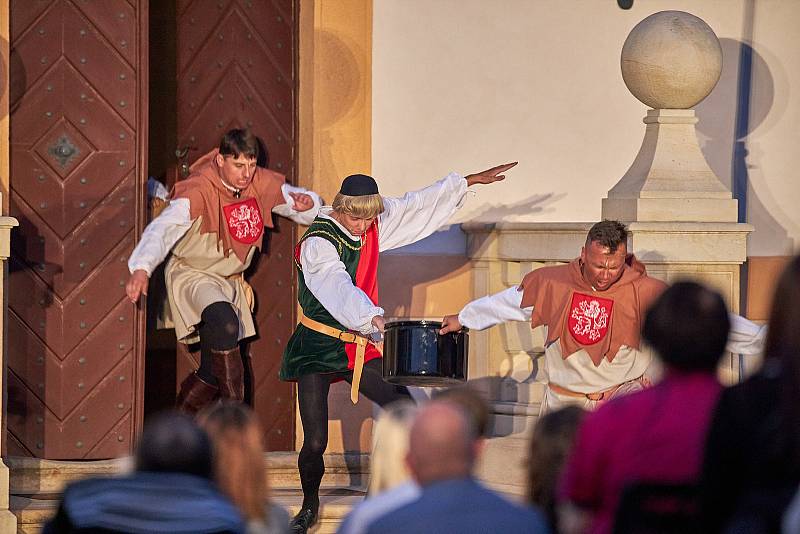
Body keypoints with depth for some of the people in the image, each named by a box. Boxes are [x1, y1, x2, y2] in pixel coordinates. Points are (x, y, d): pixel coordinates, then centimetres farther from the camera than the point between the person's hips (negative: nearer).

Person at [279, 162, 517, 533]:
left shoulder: (375, 224, 2)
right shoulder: (317, 244, -20)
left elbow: (419, 206, 14)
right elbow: (339, 289, -36)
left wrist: (469, 181, 18)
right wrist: (372, 319, -53)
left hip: (361, 348, 6)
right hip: (319, 348, -6)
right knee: (315, 442, -8)